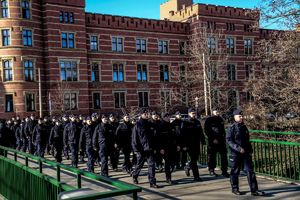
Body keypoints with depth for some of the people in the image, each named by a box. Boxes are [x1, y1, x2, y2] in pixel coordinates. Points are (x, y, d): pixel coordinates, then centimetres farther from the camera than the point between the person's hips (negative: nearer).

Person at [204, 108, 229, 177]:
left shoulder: (220, 119, 13)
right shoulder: (209, 120, -4)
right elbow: (207, 131, -8)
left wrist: (223, 137, 10)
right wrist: (213, 139, -13)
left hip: (221, 140, 5)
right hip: (212, 141, -5)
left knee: (224, 155, 1)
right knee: (212, 156, 1)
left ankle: (224, 171, 7)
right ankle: (211, 170, 14)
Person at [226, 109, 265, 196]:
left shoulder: (244, 127, 10)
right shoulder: (232, 128, -9)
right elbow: (228, 140, -15)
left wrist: (250, 150, 13)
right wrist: (238, 148, -22)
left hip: (246, 153, 6)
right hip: (235, 153, -5)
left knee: (250, 171, 2)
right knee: (235, 171, 6)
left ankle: (254, 190, 5)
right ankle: (235, 188, 22)